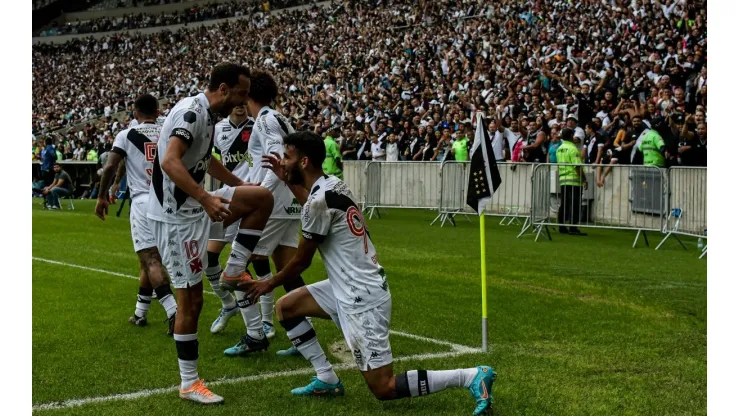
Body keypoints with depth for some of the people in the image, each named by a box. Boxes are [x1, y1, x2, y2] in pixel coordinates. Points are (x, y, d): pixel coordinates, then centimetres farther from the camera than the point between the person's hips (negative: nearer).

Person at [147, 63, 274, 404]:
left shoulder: (205, 113, 11)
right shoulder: (192, 112, -19)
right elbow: (169, 162, -34)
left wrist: (240, 185, 34)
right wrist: (208, 198, -41)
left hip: (194, 206, 9)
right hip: (176, 215, -9)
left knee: (262, 198, 5)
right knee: (190, 299, -3)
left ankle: (234, 271, 9)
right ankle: (189, 383, 8)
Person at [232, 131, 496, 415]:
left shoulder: (319, 200, -21)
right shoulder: (332, 184, 7)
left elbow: (301, 261, -7)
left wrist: (269, 284, 9)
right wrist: (289, 181, 32)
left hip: (361, 298, -10)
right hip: (352, 287, 10)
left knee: (384, 389, -5)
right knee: (285, 306, 15)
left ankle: (472, 377, -4)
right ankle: (326, 380, 18)